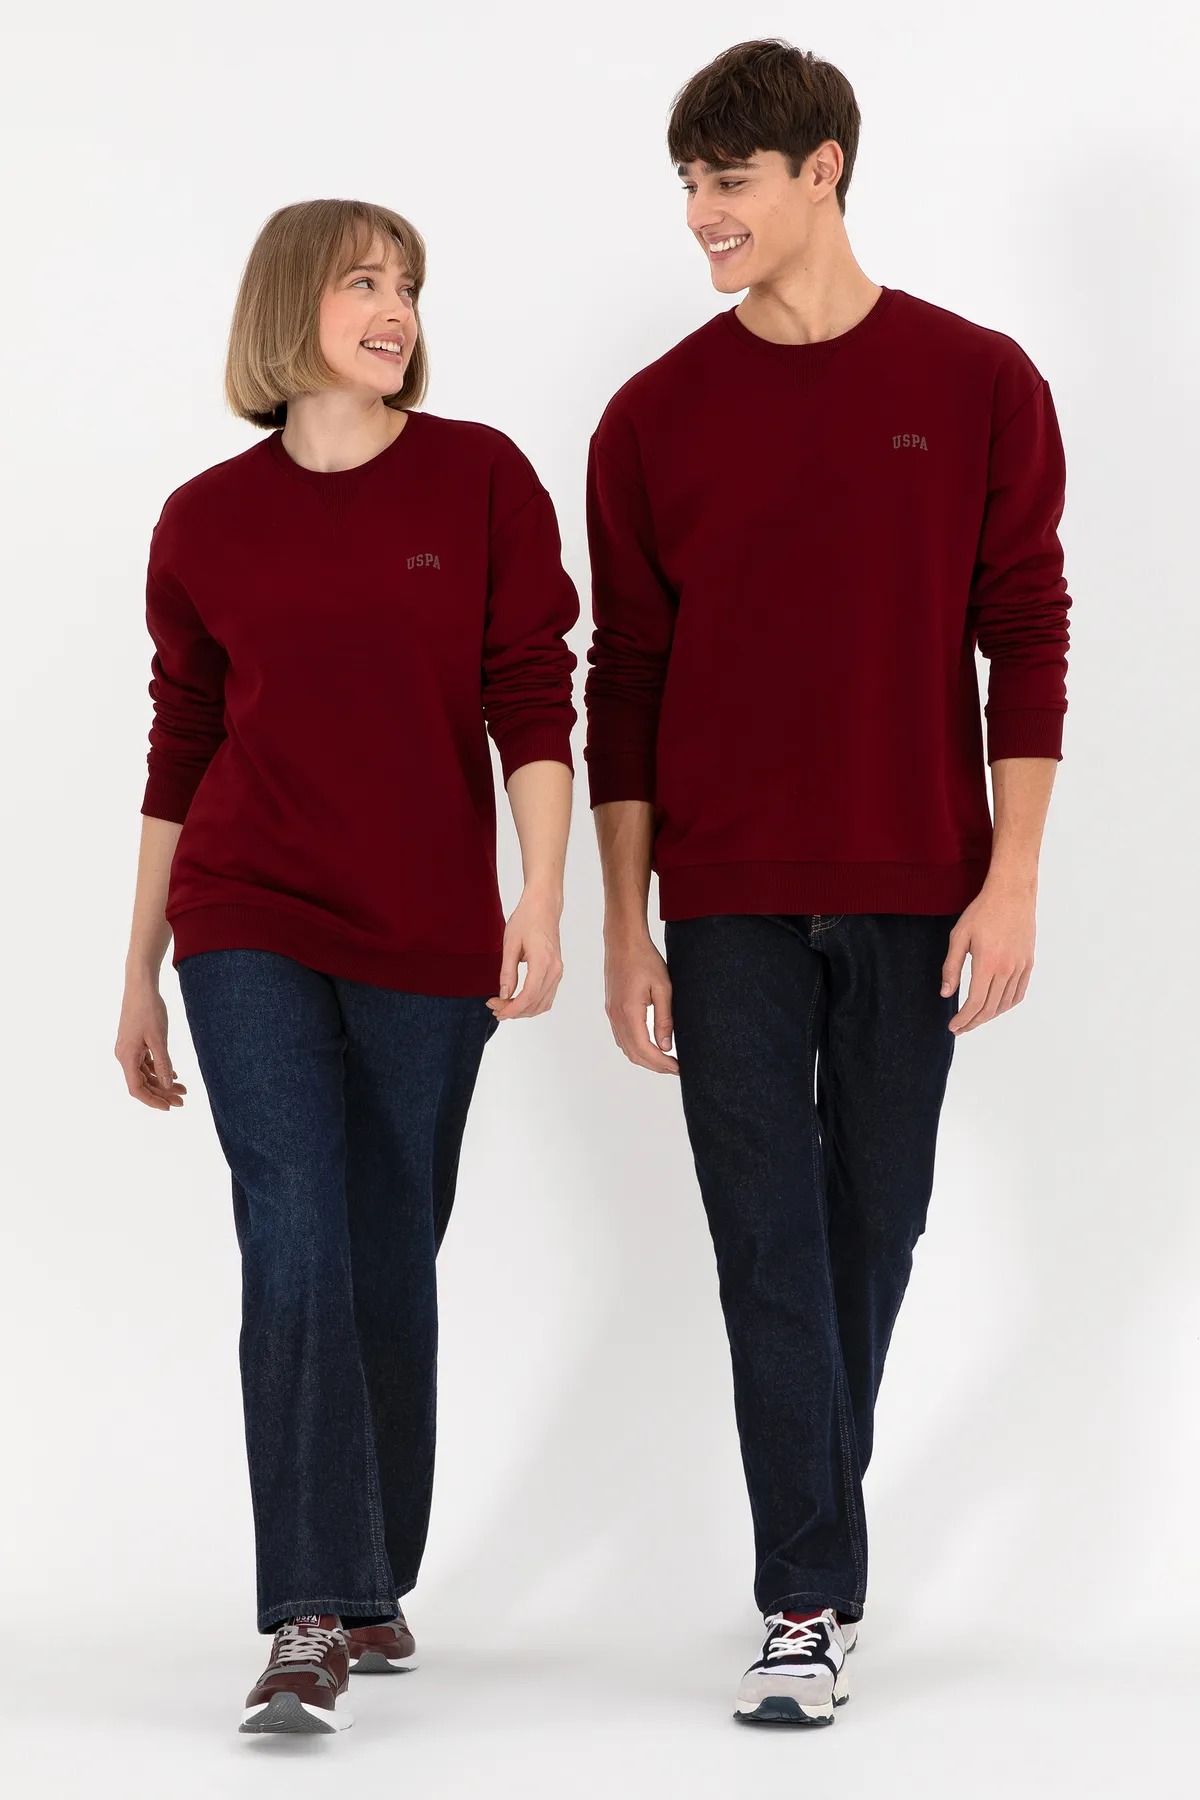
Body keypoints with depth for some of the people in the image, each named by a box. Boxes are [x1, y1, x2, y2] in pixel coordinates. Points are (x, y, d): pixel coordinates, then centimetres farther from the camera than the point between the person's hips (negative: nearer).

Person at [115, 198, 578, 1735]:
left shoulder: (480, 479, 2)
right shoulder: (207, 523, 5)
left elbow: (533, 700, -1)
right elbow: (180, 753, 10)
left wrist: (540, 898, -12)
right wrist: (138, 977, 11)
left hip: (428, 941, 0)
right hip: (250, 928, 0)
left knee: (390, 1262, 7)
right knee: (294, 1250, -11)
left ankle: (373, 1585, 24)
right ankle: (310, 1626, -9)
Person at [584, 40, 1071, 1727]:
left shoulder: (977, 384, 1)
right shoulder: (656, 418, 3)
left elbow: (1028, 636, 0)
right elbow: (626, 684, 5)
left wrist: (1012, 878, -7)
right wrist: (626, 925, 2)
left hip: (914, 891, 0)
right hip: (730, 900, 0)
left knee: (873, 1227, 8)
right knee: (768, 1242, -2)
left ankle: (819, 1522, 27)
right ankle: (813, 1602, 2)